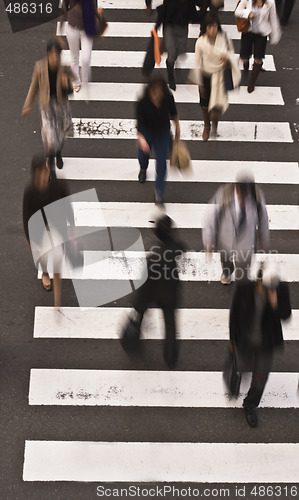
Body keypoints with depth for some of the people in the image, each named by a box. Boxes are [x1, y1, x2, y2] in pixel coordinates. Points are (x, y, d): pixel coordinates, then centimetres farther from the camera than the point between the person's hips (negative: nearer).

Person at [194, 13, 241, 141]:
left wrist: (228, 56, -23)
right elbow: (197, 63, -9)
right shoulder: (201, 42, -17)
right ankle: (207, 126, 47)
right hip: (206, 75, 1)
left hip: (219, 75, 0)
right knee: (205, 104, 17)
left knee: (217, 104, -4)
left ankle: (214, 126, 31)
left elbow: (231, 52, 4)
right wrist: (200, 83, -6)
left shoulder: (224, 38, -14)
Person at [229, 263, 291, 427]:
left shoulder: (281, 290, -21)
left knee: (261, 376, 13)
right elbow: (234, 314, -10)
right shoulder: (244, 289, -23)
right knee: (244, 366, 20)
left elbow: (286, 315, -18)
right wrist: (233, 339, -2)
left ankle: (250, 405, 39)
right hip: (245, 339, -1)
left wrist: (275, 304, -38)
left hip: (266, 342, 1)